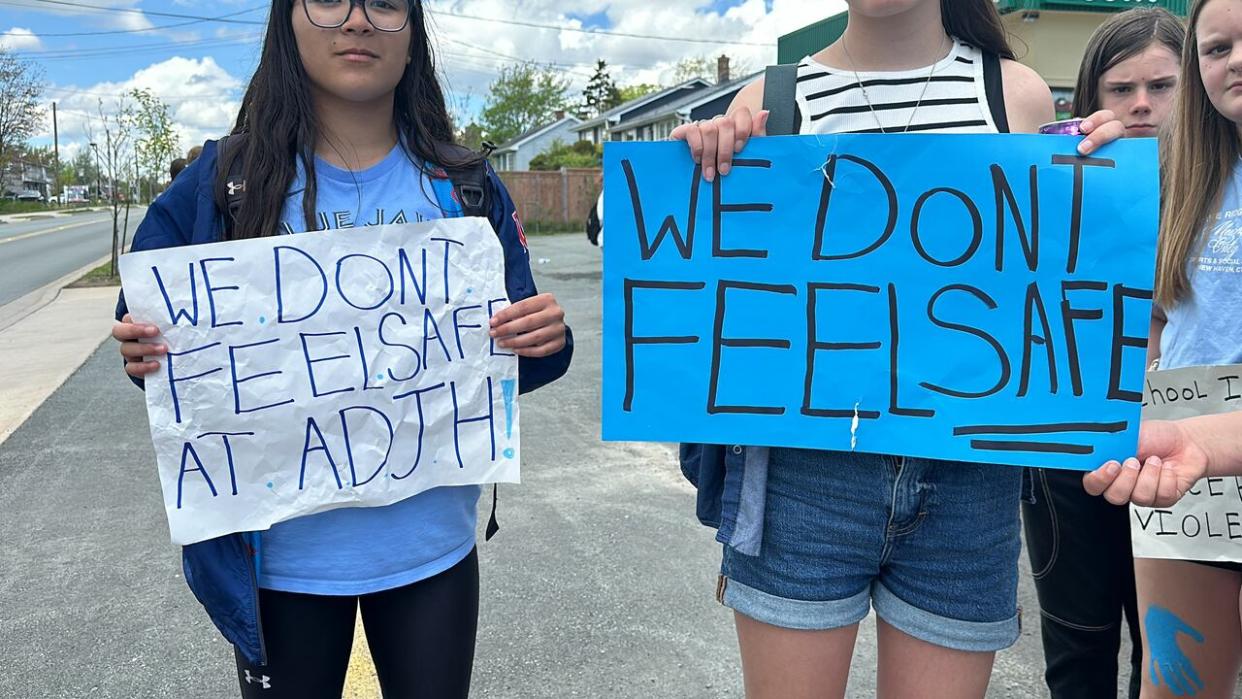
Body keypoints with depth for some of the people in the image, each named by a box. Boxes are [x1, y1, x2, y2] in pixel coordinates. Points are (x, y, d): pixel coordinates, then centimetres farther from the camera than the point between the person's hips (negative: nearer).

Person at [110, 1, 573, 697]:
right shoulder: (227, 178, -5)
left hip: (432, 544, 1)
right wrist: (146, 354, -19)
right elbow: (150, 330, 2)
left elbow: (512, 359, 2)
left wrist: (545, 342, -19)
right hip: (283, 553, 0)